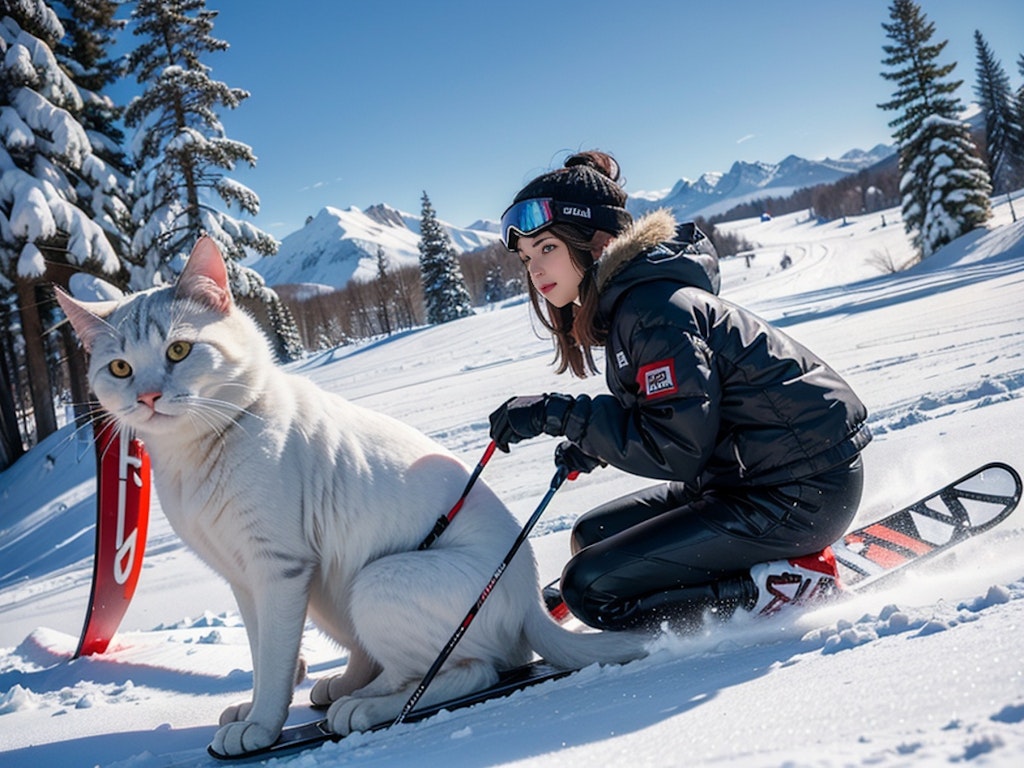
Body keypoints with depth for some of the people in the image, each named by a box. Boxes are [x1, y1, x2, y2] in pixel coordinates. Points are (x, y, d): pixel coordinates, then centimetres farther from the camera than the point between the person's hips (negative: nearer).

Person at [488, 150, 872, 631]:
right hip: (755, 475, 10)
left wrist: (559, 415, -21)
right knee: (592, 537, 14)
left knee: (591, 587, -11)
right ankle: (786, 557, 10)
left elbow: (679, 448, -24)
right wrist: (593, 443, 5)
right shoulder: (626, 298, 10)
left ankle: (790, 586, -7)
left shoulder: (653, 308, -20)